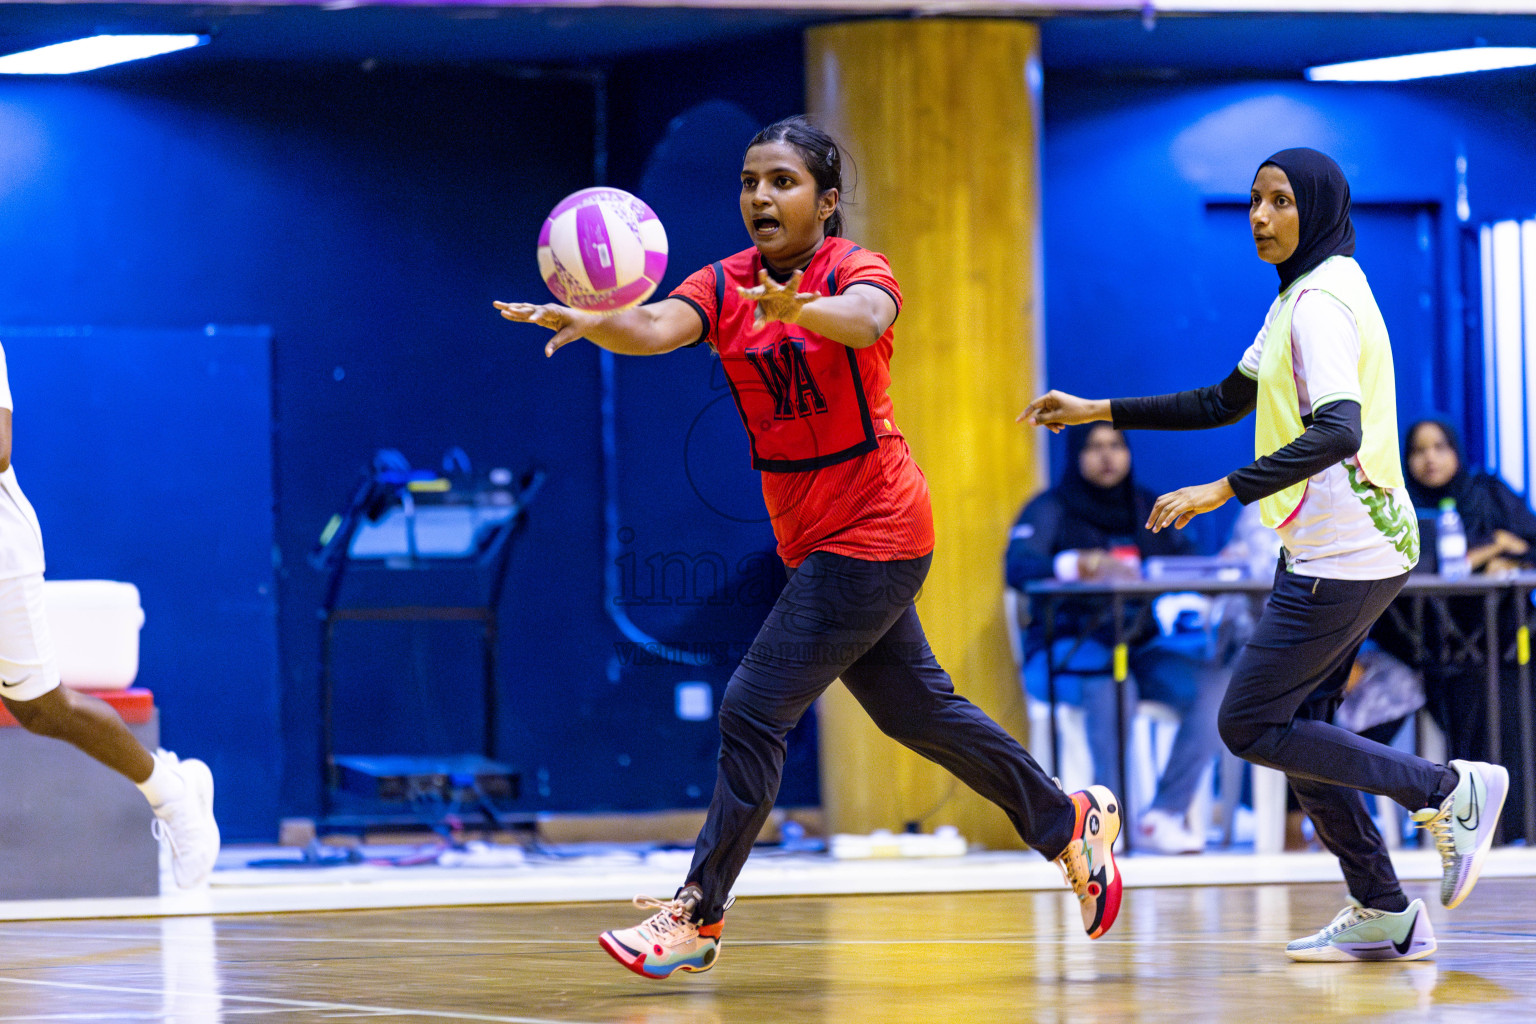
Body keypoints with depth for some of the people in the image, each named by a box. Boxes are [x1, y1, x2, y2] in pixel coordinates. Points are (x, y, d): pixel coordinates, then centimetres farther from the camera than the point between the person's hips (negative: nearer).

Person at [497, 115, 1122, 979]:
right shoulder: (726, 286, 1)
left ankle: (699, 916, -6)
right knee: (915, 710, 18)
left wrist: (799, 309, -60)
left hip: (873, 534, -8)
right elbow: (657, 328, -19)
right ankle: (1070, 821, 34)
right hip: (812, 540, 8)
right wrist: (588, 322, -41)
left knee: (755, 710, -12)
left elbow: (866, 320, -38)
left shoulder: (856, 268, -13)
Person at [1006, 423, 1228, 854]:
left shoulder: (1148, 508, 18)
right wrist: (1079, 564, -38)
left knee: (1215, 685, -23)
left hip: (1139, 648, 5)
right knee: (1111, 689, -39)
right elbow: (1018, 565, -18)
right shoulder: (1050, 510, 0)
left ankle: (1165, 814, -22)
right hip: (1066, 652, -5)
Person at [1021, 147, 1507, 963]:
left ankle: (1450, 789, -3)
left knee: (1248, 726, -6)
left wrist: (1223, 491, -32)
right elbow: (1228, 401, 24)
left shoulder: (1322, 301, -17)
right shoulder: (1301, 295, 15)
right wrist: (1100, 412, 20)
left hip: (1344, 555, -10)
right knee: (1294, 724, 11)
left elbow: (1337, 433, -30)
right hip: (1325, 552, 10)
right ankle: (1383, 917, 14)